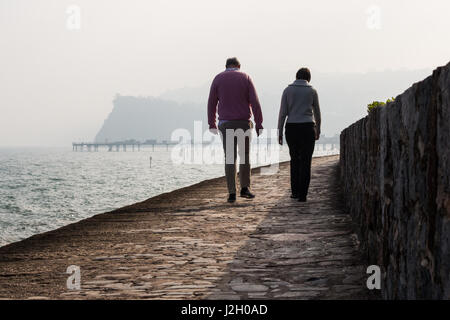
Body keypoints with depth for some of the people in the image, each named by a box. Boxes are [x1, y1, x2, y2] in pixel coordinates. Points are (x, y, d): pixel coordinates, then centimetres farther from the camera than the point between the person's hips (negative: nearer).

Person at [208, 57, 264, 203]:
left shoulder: (218, 79, 3)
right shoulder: (245, 78, 2)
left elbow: (212, 103, 3)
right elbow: (254, 102, -5)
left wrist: (212, 124, 13)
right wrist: (259, 123, -3)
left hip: (226, 124, 0)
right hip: (244, 122, 0)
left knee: (230, 158, 3)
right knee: (244, 155, 14)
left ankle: (232, 193, -2)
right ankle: (245, 188, 11)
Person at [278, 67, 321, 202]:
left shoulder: (288, 90, 2)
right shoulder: (312, 91, 3)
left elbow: (283, 112, -2)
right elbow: (317, 113, 9)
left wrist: (279, 132, 2)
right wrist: (318, 130, 23)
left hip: (291, 129, 1)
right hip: (307, 128, -1)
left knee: (295, 159, 17)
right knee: (305, 162, 1)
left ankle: (295, 191, 17)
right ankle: (302, 194, -4)